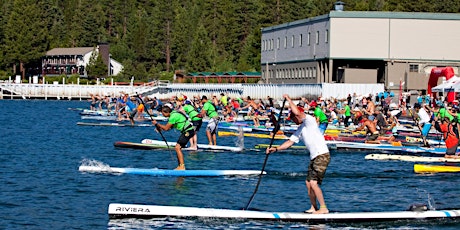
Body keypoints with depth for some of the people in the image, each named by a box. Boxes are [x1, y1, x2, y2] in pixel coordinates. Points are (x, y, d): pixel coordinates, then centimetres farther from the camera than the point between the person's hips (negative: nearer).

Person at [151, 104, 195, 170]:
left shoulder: (173, 116, -19)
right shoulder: (173, 114, 11)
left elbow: (166, 128, -18)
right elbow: (169, 127, 15)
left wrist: (157, 124, -8)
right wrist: (160, 128, 3)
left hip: (188, 131, -10)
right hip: (186, 131, 10)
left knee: (177, 147, -14)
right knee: (178, 148, 12)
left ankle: (182, 166, -16)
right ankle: (180, 166, 15)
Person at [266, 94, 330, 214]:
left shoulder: (310, 120, -8)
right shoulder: (300, 129, 17)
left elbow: (297, 112, -24)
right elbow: (290, 142, 16)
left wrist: (288, 99, -12)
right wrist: (276, 149, 7)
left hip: (322, 156, -10)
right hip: (314, 157, 10)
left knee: (314, 183, -14)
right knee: (308, 183, 11)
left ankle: (323, 208, -8)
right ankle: (314, 208, 20)